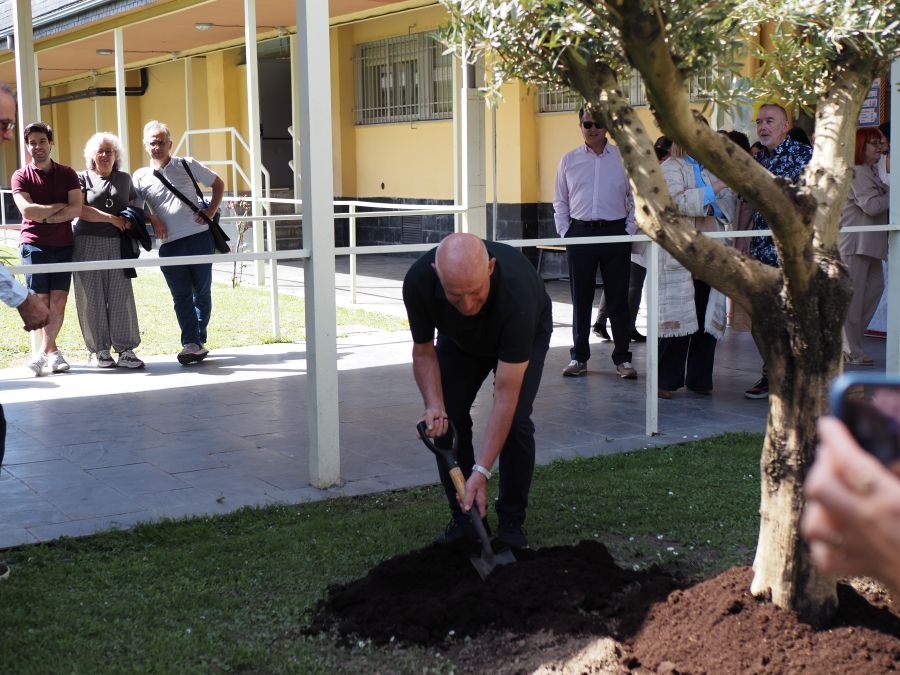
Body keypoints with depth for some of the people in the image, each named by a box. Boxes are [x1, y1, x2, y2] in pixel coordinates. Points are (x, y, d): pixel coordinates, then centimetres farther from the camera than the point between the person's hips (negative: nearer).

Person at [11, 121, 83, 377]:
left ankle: (43, 353, 3)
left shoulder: (67, 174, 10)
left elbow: (76, 209, -3)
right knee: (42, 301, -5)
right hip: (34, 245, -2)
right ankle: (53, 351, 5)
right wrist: (59, 206, -5)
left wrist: (45, 216, -9)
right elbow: (27, 210, -11)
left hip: (63, 245, 2)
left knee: (59, 301, -4)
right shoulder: (21, 176, 5)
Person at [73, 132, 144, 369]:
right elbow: (80, 210, -6)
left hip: (117, 244, 2)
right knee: (92, 298, -2)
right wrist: (113, 219, -10)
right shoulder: (82, 179, 7)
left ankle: (125, 350, -3)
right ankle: (101, 350, 5)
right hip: (88, 243, -2)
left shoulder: (124, 179, 18)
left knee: (121, 296, -4)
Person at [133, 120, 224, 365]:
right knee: (181, 297, -3)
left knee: (202, 293, 5)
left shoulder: (188, 165, 7)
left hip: (199, 237, -1)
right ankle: (192, 344, -4)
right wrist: (152, 219, -7)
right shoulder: (141, 176, 10)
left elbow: (218, 184, 14)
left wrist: (211, 211, 2)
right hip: (170, 244, 1)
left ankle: (198, 342, 16)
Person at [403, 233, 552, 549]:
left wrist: (481, 472, -43)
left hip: (525, 332, -3)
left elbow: (506, 394, -41)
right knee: (446, 419, -11)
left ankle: (511, 523, 0)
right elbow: (423, 350, -16)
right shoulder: (418, 280, -36)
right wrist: (434, 405, -33)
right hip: (459, 338, 3)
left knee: (515, 420, -19)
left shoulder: (516, 289, -45)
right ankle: (464, 518, 6)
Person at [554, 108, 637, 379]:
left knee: (618, 298, 2)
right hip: (580, 233, 1)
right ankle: (579, 357, 14)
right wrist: (565, 232, 2)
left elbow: (636, 197, 7)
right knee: (580, 299, 6)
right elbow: (560, 201, 12)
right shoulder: (569, 160, 9)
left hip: (615, 233, -1)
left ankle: (622, 358, 9)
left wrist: (630, 230, -2)